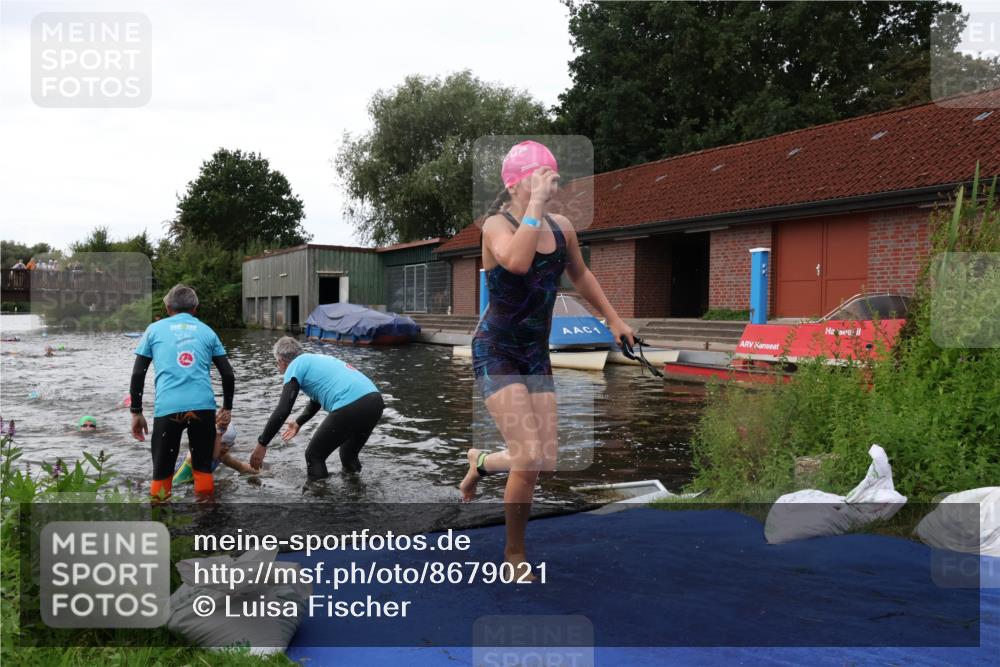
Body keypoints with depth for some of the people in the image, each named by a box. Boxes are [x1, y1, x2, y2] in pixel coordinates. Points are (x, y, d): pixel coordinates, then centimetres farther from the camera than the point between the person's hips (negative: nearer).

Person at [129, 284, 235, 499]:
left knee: (162, 473, 10)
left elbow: (138, 374, 9)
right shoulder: (206, 331, 18)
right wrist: (227, 408, 24)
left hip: (167, 408, -1)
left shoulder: (154, 329, 15)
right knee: (203, 469, 14)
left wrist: (136, 413, 15)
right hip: (203, 406, 1)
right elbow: (228, 374, 14)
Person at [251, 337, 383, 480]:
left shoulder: (296, 366, 8)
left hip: (351, 408, -8)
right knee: (349, 456, 29)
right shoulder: (317, 360, 32)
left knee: (314, 456, 12)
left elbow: (282, 411, -1)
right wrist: (298, 423, 56)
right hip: (375, 401, 8)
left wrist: (262, 444, 6)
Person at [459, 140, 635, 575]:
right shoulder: (496, 225, -15)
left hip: (537, 355, 6)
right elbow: (518, 262, -38)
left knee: (545, 462, 3)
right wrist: (535, 204, -31)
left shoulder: (562, 227, 3)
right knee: (529, 460, -14)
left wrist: (613, 320, 25)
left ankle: (481, 462, 36)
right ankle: (515, 554, 10)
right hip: (496, 352, -6)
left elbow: (580, 274, 22)